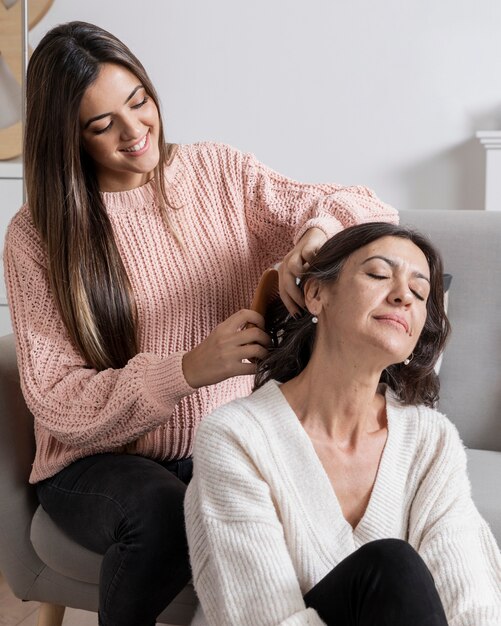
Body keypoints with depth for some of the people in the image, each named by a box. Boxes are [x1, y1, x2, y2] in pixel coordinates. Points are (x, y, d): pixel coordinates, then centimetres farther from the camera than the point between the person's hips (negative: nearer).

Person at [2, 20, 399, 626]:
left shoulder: (219, 172, 2)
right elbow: (55, 402, -12)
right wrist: (188, 370, -27)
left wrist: (320, 228, -26)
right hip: (100, 460, -1)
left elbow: (374, 214, -1)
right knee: (157, 509, -34)